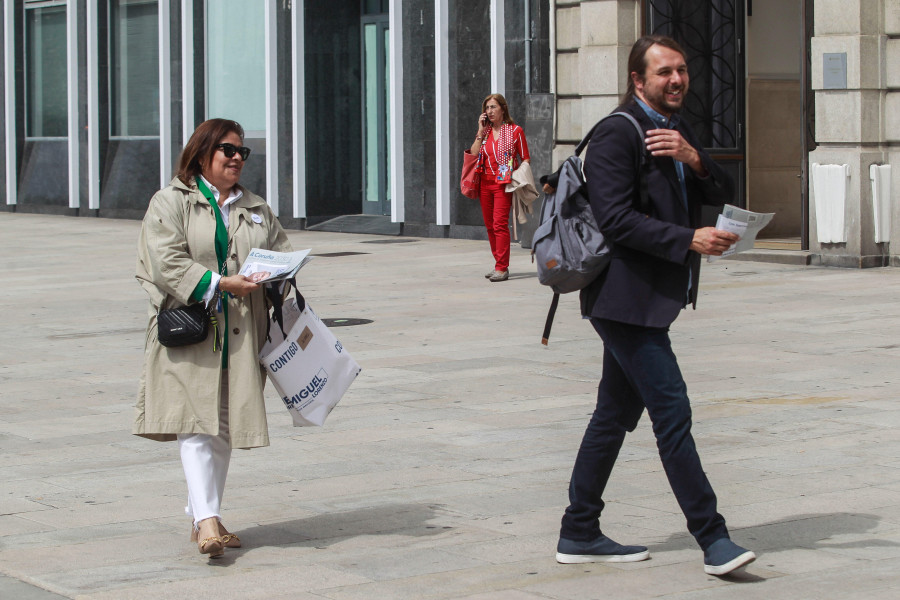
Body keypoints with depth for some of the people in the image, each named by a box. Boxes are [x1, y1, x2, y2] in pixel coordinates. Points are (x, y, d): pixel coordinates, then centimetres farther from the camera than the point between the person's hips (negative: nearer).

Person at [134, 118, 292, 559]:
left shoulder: (256, 209, 18)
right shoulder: (170, 203, 1)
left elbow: (281, 251, 19)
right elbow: (167, 262, -10)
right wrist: (221, 284, -18)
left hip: (240, 334, 5)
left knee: (224, 428, 7)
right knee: (196, 423, -15)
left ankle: (201, 520, 16)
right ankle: (207, 520, -22)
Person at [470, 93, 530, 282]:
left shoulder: (515, 131, -1)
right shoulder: (485, 132, 14)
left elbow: (525, 159, 1)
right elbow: (473, 155, 2)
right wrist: (481, 132, -1)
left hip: (503, 183, -6)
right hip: (486, 182, 6)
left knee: (500, 224, -14)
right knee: (490, 225, 8)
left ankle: (502, 268, -15)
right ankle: (499, 264, 18)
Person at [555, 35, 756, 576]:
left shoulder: (678, 132, 16)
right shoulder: (617, 134, -13)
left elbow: (723, 195, 10)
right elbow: (616, 218, -21)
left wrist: (694, 159, -10)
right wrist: (689, 240, -24)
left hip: (656, 297, 10)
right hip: (626, 295, -10)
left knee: (617, 414, 13)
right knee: (672, 410, -10)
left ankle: (580, 534, 20)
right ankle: (713, 539, -7)